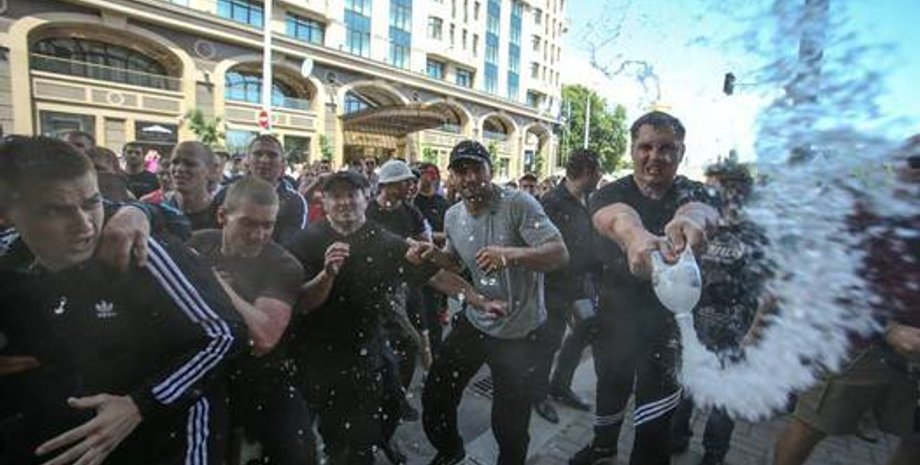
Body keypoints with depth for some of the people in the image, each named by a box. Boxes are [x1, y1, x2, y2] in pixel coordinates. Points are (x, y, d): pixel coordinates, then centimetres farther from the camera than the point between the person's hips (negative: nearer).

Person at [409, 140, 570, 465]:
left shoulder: (519, 204, -19)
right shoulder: (452, 216, 1)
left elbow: (560, 255, -25)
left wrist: (511, 254, -41)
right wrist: (434, 255, -4)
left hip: (521, 333, -5)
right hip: (474, 323, 5)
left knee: (509, 425, 11)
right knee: (434, 396, 14)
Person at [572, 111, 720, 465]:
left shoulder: (693, 193, -8)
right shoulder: (611, 193, -9)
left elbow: (702, 210, -34)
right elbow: (617, 217, -35)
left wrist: (692, 219, -60)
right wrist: (636, 237, -59)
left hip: (669, 323, -1)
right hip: (614, 318, 2)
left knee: (654, 424, 3)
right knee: (610, 391, 24)